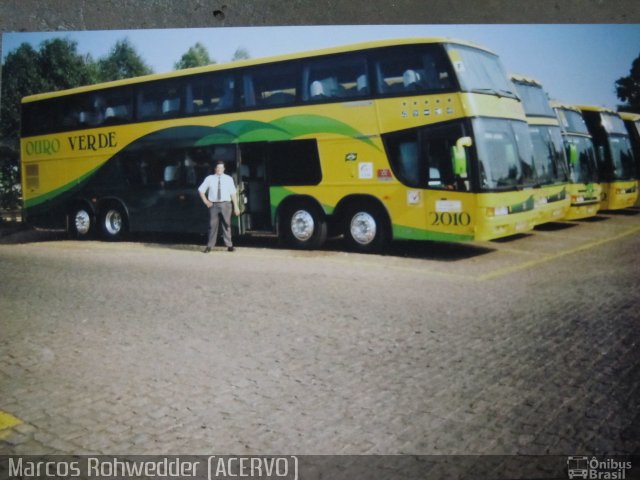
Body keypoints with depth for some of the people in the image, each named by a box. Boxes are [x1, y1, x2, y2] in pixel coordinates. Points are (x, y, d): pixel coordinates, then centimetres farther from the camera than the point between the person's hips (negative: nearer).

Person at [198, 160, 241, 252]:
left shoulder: (228, 179, 5)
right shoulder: (209, 178, 5)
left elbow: (233, 194, 2)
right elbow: (201, 190, 13)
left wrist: (236, 206, -3)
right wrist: (206, 201, 4)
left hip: (225, 204, 0)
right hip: (213, 205, 0)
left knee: (226, 225, 2)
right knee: (213, 225, 1)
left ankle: (229, 245, 8)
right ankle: (209, 246, 6)